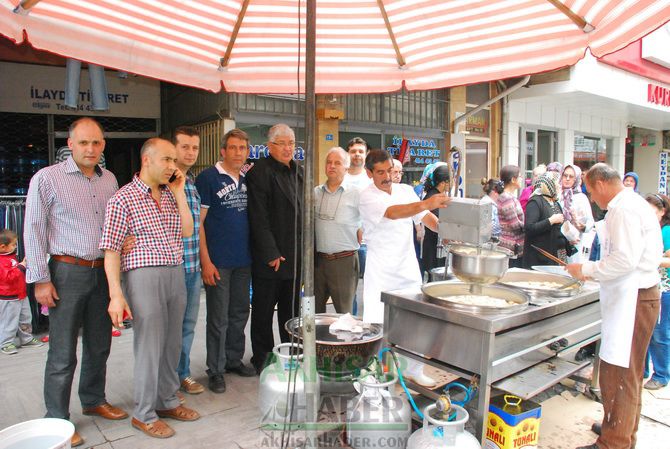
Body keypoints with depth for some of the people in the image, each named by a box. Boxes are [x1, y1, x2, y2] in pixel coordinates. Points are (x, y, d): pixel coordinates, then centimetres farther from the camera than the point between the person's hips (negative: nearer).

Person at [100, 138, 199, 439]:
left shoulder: (171, 194, 12)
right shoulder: (123, 198, -7)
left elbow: (187, 231, 3)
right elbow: (111, 250, -10)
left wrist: (179, 192, 0)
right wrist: (116, 294, -15)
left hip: (176, 274, 6)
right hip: (144, 276, -6)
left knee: (172, 344, 14)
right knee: (149, 347, 2)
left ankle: (167, 401, 32)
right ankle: (144, 414, 19)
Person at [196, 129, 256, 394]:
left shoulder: (247, 180, 9)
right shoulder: (208, 178, -8)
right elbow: (197, 222, -10)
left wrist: (254, 252, 8)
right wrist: (206, 261, -15)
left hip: (243, 260, 6)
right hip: (218, 262, -6)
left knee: (239, 313, 15)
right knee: (218, 318, 4)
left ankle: (234, 360, 31)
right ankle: (216, 369, 18)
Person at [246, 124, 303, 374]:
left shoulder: (298, 172, 13)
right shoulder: (260, 172, -10)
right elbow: (259, 218, -16)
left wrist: (306, 250, 11)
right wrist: (271, 254, -18)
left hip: (295, 257, 7)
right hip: (269, 257, -7)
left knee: (291, 309, 17)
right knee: (264, 311, 7)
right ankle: (262, 359, 21)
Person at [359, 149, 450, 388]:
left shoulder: (406, 190, 6)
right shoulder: (368, 197, -12)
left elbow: (425, 217, 6)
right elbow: (392, 213, -31)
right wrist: (427, 203, -45)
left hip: (408, 268, 5)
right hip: (381, 272, -5)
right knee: (377, 324, -1)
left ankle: (414, 370, 29)